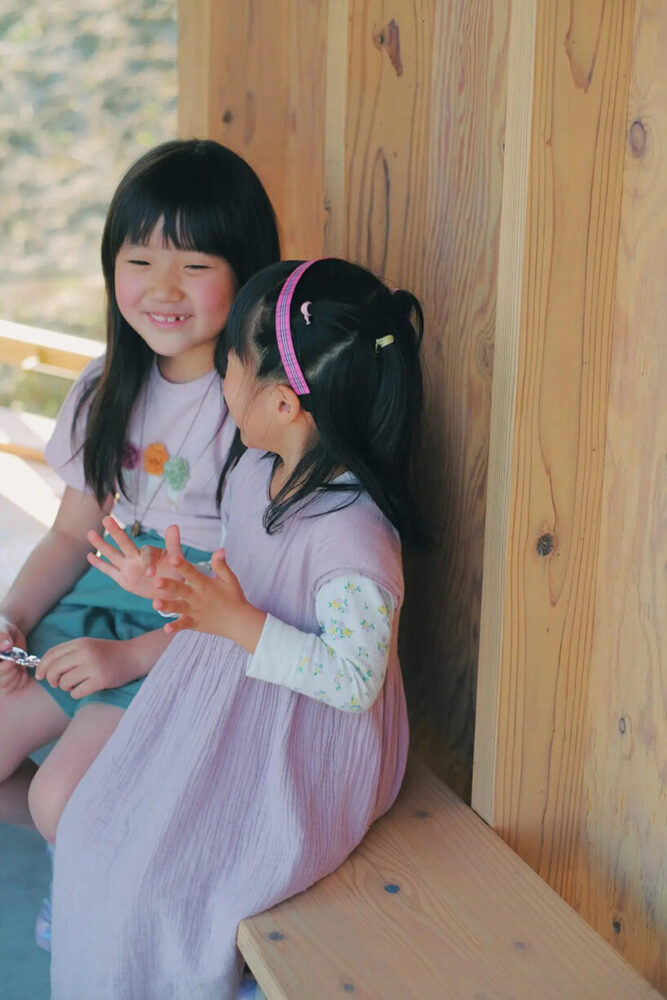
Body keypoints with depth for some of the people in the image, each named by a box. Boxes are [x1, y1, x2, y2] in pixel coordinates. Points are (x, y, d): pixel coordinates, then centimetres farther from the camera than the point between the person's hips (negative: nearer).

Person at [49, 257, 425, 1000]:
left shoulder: (352, 529, -29)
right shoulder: (251, 469, -1)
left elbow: (353, 679, -28)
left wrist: (239, 624, -29)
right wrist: (176, 587, -3)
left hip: (302, 750, -9)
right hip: (223, 707, 9)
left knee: (157, 889, -12)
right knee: (96, 829, 9)